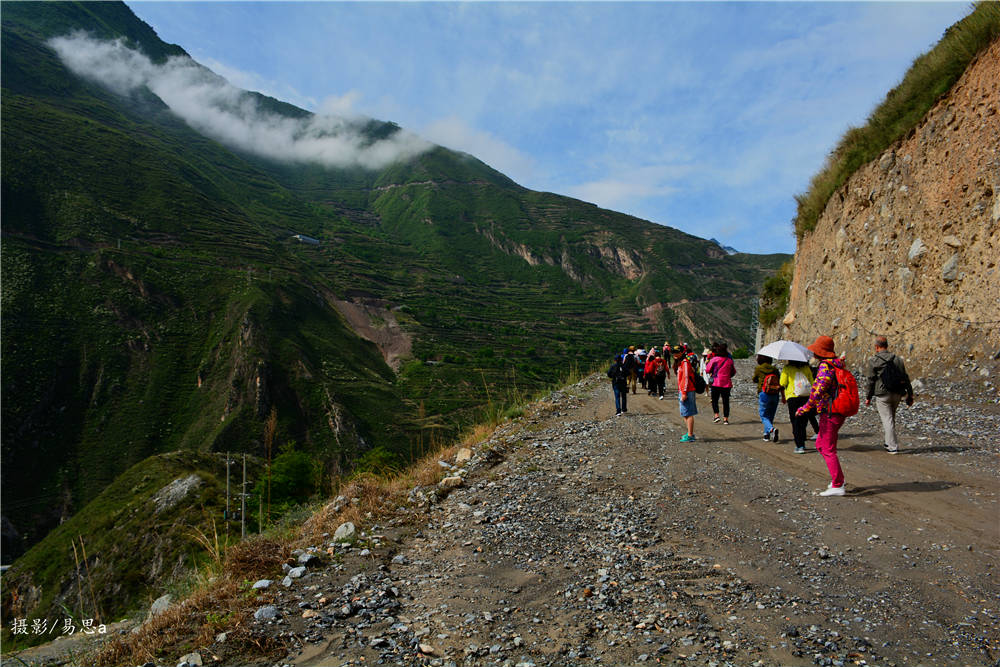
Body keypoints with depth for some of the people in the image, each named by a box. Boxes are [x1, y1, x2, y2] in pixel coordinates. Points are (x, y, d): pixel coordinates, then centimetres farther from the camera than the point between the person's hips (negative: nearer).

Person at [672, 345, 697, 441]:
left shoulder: (685, 362, -12)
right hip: (682, 391, 10)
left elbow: (686, 378, -18)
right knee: (685, 414, 15)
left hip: (687, 392, -10)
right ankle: (690, 433, 23)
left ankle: (690, 436, -7)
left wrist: (684, 393, -20)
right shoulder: (679, 363, 18)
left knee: (688, 414, -8)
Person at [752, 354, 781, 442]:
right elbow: (780, 383, 3)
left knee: (764, 416, 0)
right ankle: (767, 434, 22)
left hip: (764, 395, -4)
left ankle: (771, 429, -26)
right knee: (770, 416, 16)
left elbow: (754, 380, 12)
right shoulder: (775, 369, 5)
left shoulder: (758, 368, -2)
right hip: (775, 395, 4)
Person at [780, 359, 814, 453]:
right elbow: (812, 382, 6)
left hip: (792, 396, -3)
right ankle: (802, 444, 20)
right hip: (807, 397, 3)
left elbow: (782, 383, -6)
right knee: (803, 421, 14)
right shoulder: (807, 368, 5)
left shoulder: (787, 368, -5)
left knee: (795, 422, 1)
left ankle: (799, 446, -5)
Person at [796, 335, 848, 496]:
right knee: (820, 445, 20)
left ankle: (837, 486, 0)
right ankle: (838, 477, 24)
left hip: (830, 413, -10)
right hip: (838, 412, 10)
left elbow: (818, 392, -22)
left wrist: (805, 409, -12)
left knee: (828, 450, -4)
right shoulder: (837, 365, 12)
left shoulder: (825, 367, -17)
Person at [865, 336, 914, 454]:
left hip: (882, 394, -5)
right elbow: (905, 378, 7)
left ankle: (893, 447, -3)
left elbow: (871, 381, -6)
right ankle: (889, 442, 26)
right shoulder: (897, 359, 8)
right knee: (891, 418, 19)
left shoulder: (873, 361, -6)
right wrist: (910, 395, 11)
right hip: (897, 394, 5)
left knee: (887, 420, -2)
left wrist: (868, 397, 1)